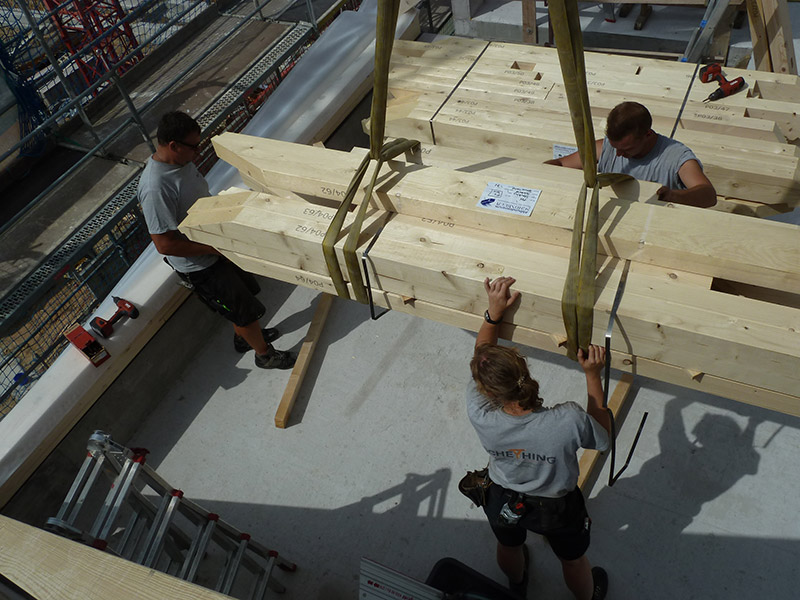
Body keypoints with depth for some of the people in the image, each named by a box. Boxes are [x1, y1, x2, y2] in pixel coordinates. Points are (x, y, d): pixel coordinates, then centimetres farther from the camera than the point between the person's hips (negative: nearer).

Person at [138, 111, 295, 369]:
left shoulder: (181, 161, -3)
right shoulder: (155, 188, -32)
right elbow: (165, 244, -30)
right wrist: (215, 248, -24)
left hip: (219, 249, 9)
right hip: (200, 267, -9)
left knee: (244, 289, 26)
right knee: (245, 310, 5)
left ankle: (243, 336, 52)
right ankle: (265, 354, 30)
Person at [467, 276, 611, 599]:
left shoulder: (480, 416, -36)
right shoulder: (568, 420, -42)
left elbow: (480, 355, -16)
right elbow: (602, 433, -15)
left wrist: (494, 311, -18)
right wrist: (593, 375, -18)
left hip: (502, 501, 2)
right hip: (557, 509, -1)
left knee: (508, 547, 37)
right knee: (573, 561, 33)